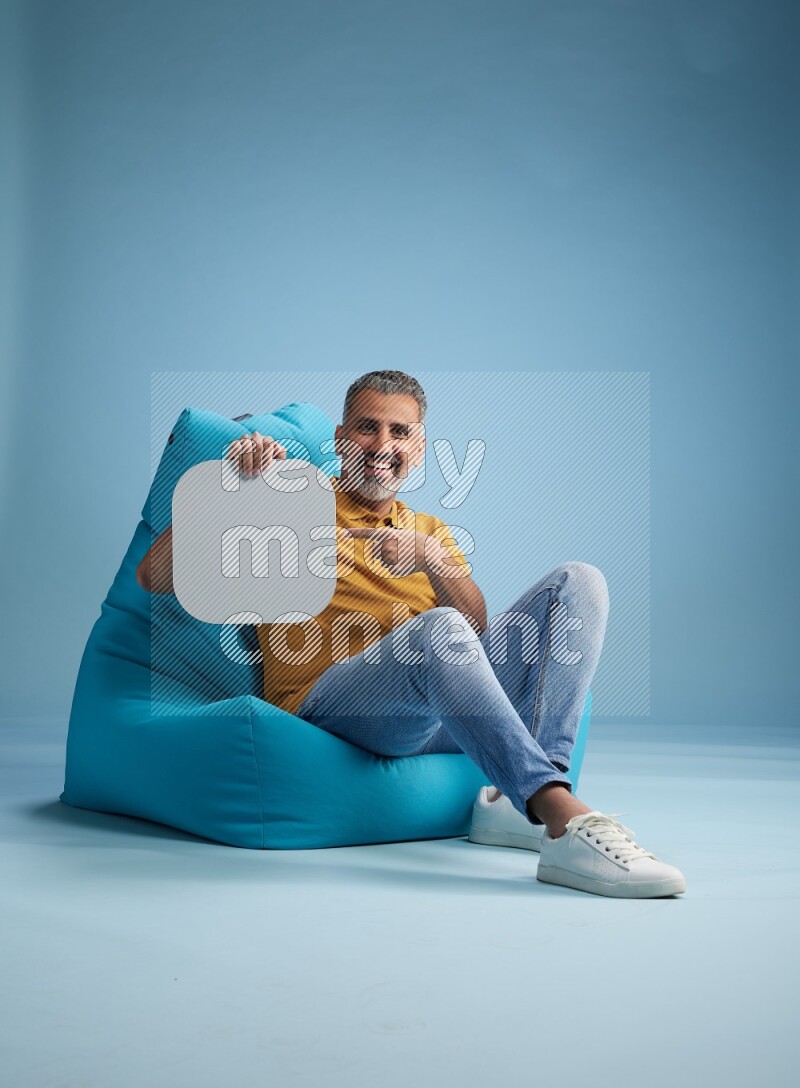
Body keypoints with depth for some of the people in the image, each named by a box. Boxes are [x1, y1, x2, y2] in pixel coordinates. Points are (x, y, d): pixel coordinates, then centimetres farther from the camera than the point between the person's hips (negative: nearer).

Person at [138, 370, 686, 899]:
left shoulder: (431, 531, 27)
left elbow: (478, 629, 8)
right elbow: (157, 576, 4)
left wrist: (432, 559, -11)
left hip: (444, 708, 5)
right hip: (327, 705, -5)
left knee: (578, 582, -9)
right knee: (438, 629, -37)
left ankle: (519, 801, -26)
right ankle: (569, 822, -42)